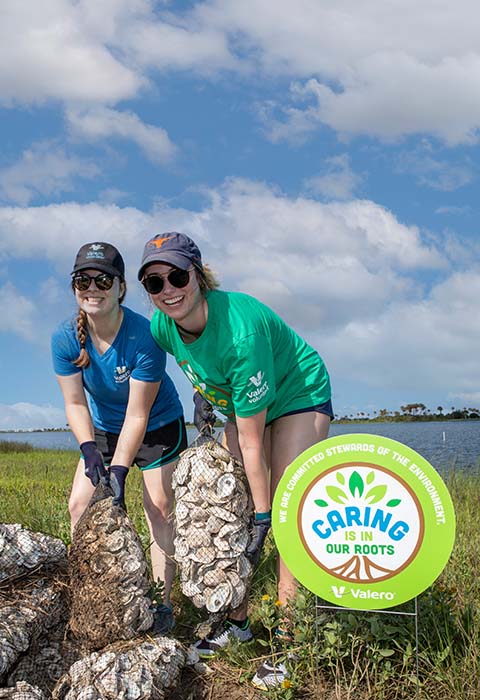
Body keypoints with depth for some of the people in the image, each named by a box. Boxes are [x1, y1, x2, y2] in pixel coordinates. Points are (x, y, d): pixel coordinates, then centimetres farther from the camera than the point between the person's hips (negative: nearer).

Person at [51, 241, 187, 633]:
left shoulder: (144, 337, -31)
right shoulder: (65, 338, -20)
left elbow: (137, 415, -27)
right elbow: (75, 403, -12)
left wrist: (120, 470, -31)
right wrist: (89, 449, -27)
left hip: (158, 427, -4)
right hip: (103, 429, 4)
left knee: (159, 506, -8)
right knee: (80, 503, -2)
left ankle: (162, 604, 1)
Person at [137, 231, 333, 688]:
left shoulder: (241, 331, -39)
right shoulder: (162, 326, -18)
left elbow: (250, 444, -32)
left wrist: (263, 516, -25)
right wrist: (203, 389, 4)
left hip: (298, 397, -7)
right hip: (240, 403, 7)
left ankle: (289, 640, -9)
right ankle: (237, 621, 15)